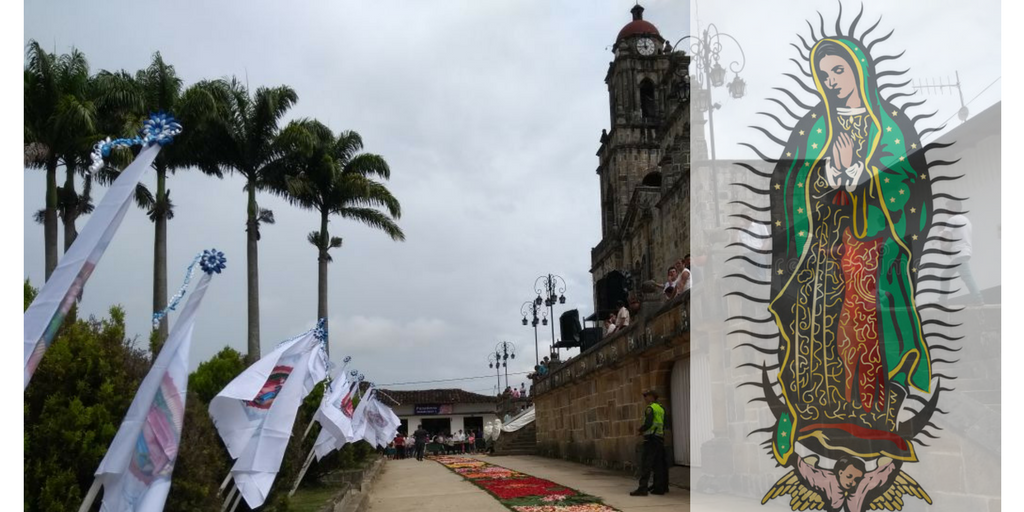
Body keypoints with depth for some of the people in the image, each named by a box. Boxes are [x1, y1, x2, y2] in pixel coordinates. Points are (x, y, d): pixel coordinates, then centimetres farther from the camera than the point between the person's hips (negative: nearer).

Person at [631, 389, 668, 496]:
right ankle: (661, 487, 16)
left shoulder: (650, 408, -10)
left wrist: (640, 430, -3)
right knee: (659, 464, 13)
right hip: (660, 438, 9)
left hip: (651, 439, -9)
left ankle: (642, 488, -16)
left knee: (646, 463, -10)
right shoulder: (661, 408, 16)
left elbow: (648, 423, -21)